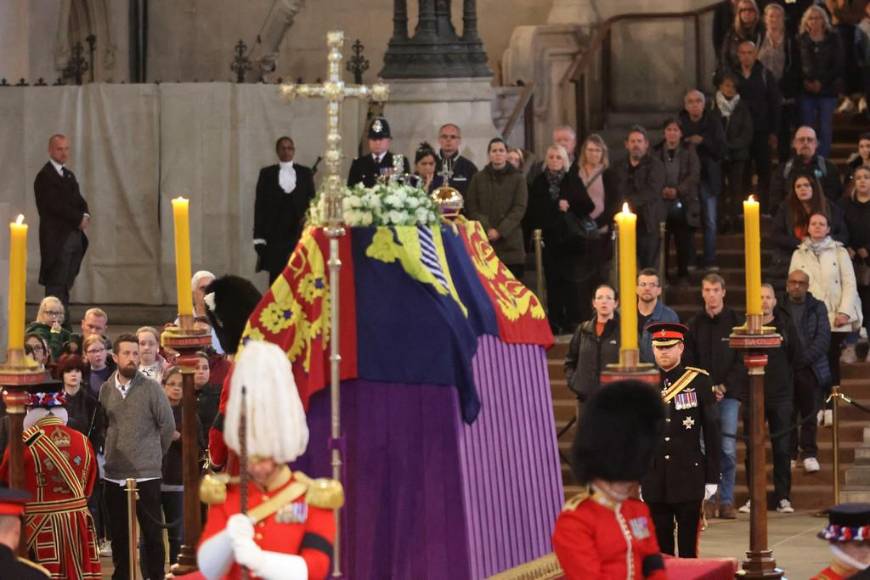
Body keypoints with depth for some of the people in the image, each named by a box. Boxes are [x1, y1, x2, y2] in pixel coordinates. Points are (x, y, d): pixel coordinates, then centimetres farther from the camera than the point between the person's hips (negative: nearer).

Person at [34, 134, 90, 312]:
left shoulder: (69, 175, 19)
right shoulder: (45, 177, -9)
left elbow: (79, 201, 16)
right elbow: (55, 206, -17)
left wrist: (85, 215, -5)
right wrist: (79, 219, -13)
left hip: (74, 236, 8)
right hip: (57, 239, -8)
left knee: (66, 285, 8)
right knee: (56, 285, -10)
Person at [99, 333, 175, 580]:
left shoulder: (151, 388, -5)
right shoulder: (105, 389, 3)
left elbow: (168, 425, 1)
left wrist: (154, 455, 8)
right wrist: (114, 452, 10)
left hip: (146, 473, -3)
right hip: (114, 474, 3)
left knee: (152, 531, 3)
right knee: (118, 532, 9)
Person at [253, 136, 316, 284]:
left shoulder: (305, 173, 10)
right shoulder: (267, 174, 7)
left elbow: (312, 201, 10)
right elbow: (260, 205, 4)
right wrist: (259, 238, -2)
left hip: (299, 232, 1)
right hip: (275, 234, -1)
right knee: (276, 277, -4)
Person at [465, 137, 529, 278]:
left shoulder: (517, 179, 7)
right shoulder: (478, 178, 11)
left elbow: (519, 209, -1)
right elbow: (472, 208, 5)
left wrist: (500, 231, -11)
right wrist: (487, 229, -10)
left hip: (511, 242, -1)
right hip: (484, 241, 1)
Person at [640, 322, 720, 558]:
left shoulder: (699, 381, -1)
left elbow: (711, 432, 1)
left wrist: (712, 477, -1)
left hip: (689, 476, -2)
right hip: (654, 480, 2)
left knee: (688, 546, 1)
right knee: (660, 546, 6)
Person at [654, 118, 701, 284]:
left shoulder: (689, 151, 6)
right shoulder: (656, 152, 7)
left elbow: (694, 176, -1)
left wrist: (677, 190, -13)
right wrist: (661, 190, -13)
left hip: (683, 204, 0)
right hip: (662, 204, 0)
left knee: (684, 242, 1)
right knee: (662, 242, -1)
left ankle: (683, 275, 11)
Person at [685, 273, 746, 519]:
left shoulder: (735, 323, 3)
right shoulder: (694, 324, 8)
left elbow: (743, 361, 1)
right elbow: (689, 361, 6)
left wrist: (725, 386, -9)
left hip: (729, 394, -1)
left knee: (728, 449, -6)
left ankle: (726, 501, 0)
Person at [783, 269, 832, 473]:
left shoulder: (817, 307, 8)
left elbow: (824, 337, -1)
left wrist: (805, 358, -12)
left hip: (811, 369, 0)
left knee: (810, 414, 2)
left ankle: (809, 454, 8)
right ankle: (789, 453, 9)